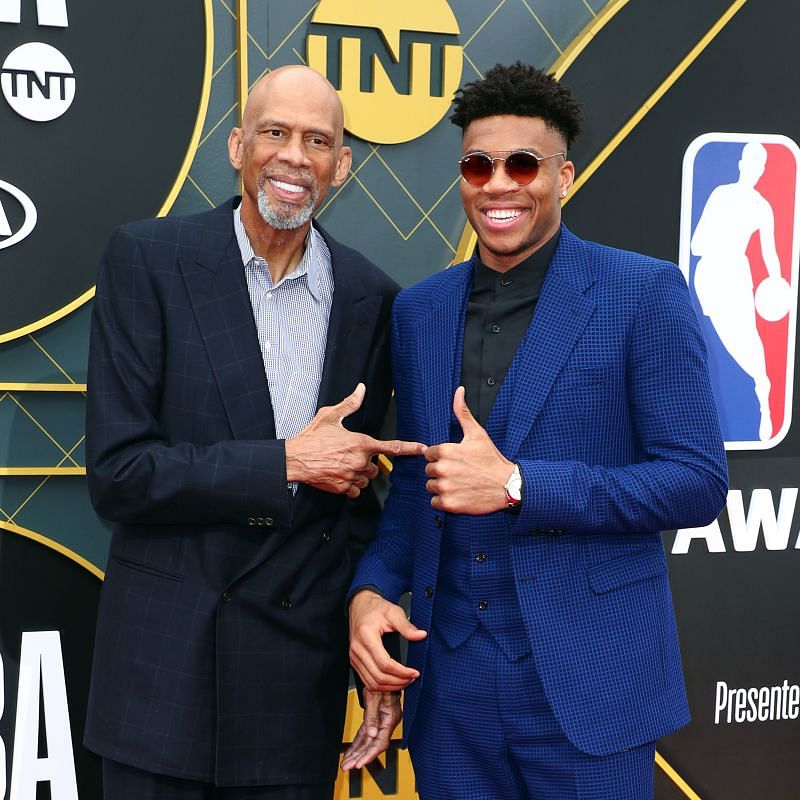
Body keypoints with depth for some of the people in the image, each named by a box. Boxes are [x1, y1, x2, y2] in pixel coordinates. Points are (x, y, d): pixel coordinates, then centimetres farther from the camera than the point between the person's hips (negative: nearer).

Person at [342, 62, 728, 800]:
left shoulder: (644, 294, -7)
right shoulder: (418, 310, 8)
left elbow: (699, 483, -10)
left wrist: (516, 484, -18)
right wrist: (372, 588, -4)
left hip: (585, 682, -4)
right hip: (450, 681, 4)